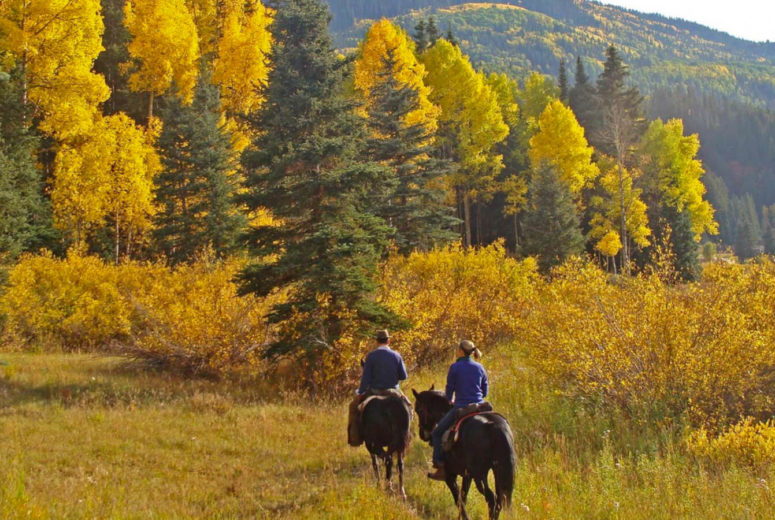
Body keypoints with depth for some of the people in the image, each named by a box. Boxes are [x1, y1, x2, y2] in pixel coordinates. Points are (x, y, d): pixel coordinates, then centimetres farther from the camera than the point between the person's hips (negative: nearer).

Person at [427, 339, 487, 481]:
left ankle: (440, 467, 1)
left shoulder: (455, 367, -6)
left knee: (437, 433, 9)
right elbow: (485, 391, 13)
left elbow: (449, 389, 0)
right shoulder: (479, 368, 8)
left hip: (461, 408, -5)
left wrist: (450, 401, 20)